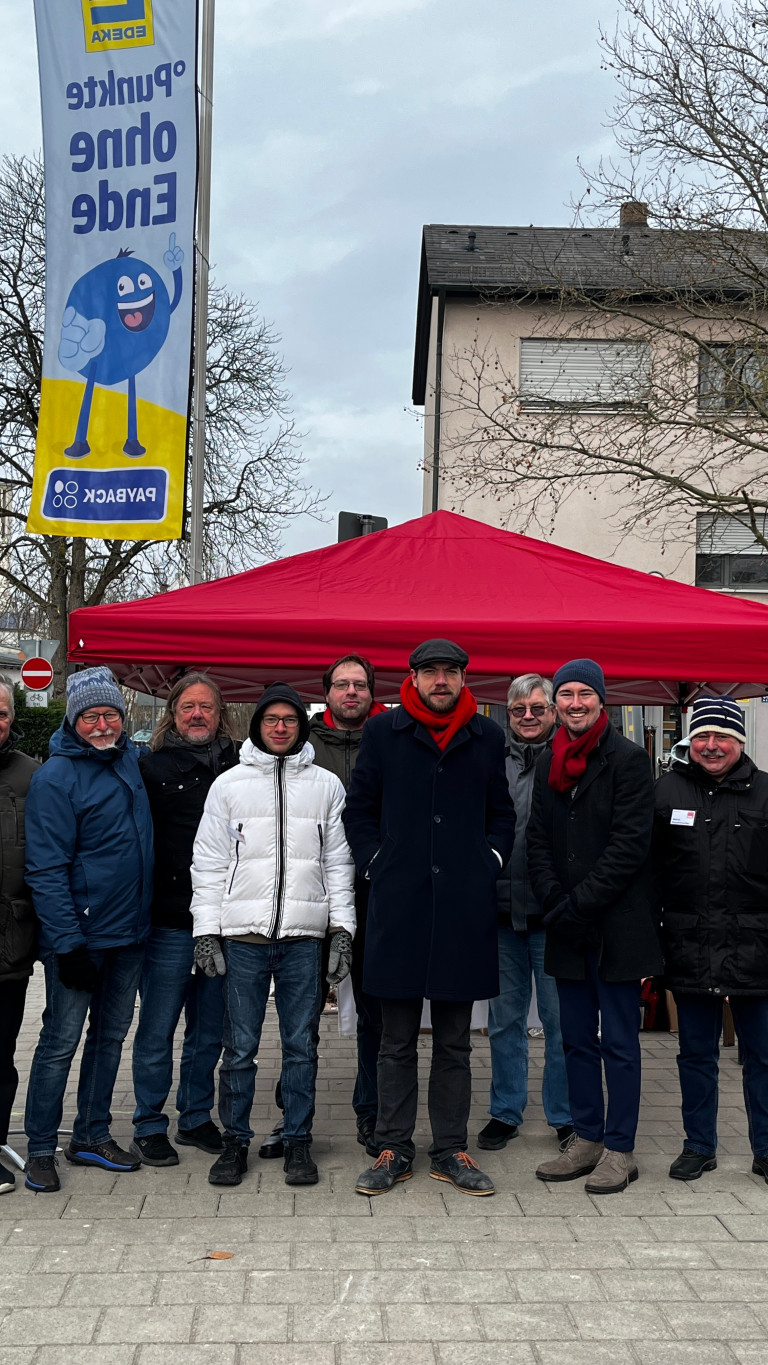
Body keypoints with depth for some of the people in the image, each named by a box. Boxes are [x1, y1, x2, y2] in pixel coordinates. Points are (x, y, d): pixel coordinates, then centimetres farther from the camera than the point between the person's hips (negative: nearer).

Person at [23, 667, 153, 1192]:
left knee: (112, 1035, 14)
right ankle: (41, 1150, 14)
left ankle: (93, 1136, 27)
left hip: (131, 932, 7)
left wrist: (146, 914, 14)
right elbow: (47, 869, -16)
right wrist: (68, 942, -20)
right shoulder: (55, 778, -14)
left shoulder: (134, 759, 5)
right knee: (61, 1041, 1)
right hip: (79, 936, -6)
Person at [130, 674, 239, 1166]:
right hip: (170, 922, -3)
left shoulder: (238, 769, 9)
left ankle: (197, 1118, 27)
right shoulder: (150, 767, 1)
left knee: (210, 1030, 12)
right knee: (157, 1030, 3)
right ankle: (150, 1126, 17)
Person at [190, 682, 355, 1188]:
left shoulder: (327, 785, 8)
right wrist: (206, 930, 0)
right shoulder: (229, 784, 6)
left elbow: (338, 861, 9)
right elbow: (209, 863, 6)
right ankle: (236, 1142, 17)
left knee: (302, 1045, 6)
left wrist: (342, 927, 2)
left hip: (304, 936, 1)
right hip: (243, 935, 0)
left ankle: (298, 1141, 18)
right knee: (240, 1046, 3)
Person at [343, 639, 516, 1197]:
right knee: (397, 1041, 7)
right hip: (399, 904, -1)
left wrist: (489, 865, 5)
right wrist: (376, 865, 0)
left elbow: (502, 813, 16)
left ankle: (451, 1150, 19)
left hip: (464, 906, 1)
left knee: (454, 1042, 9)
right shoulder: (382, 732, 4)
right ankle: (394, 1151, 17)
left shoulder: (487, 737, 7)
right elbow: (359, 809, 9)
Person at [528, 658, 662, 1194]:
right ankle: (587, 1138, 24)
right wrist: (555, 903, -5)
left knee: (619, 1042, 2)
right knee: (577, 1039, 13)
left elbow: (630, 846, -14)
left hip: (618, 925, -6)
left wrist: (578, 905, -15)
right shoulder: (550, 764, 12)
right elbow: (538, 841, 11)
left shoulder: (628, 759, -7)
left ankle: (620, 1149, 11)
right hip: (567, 927, 6)